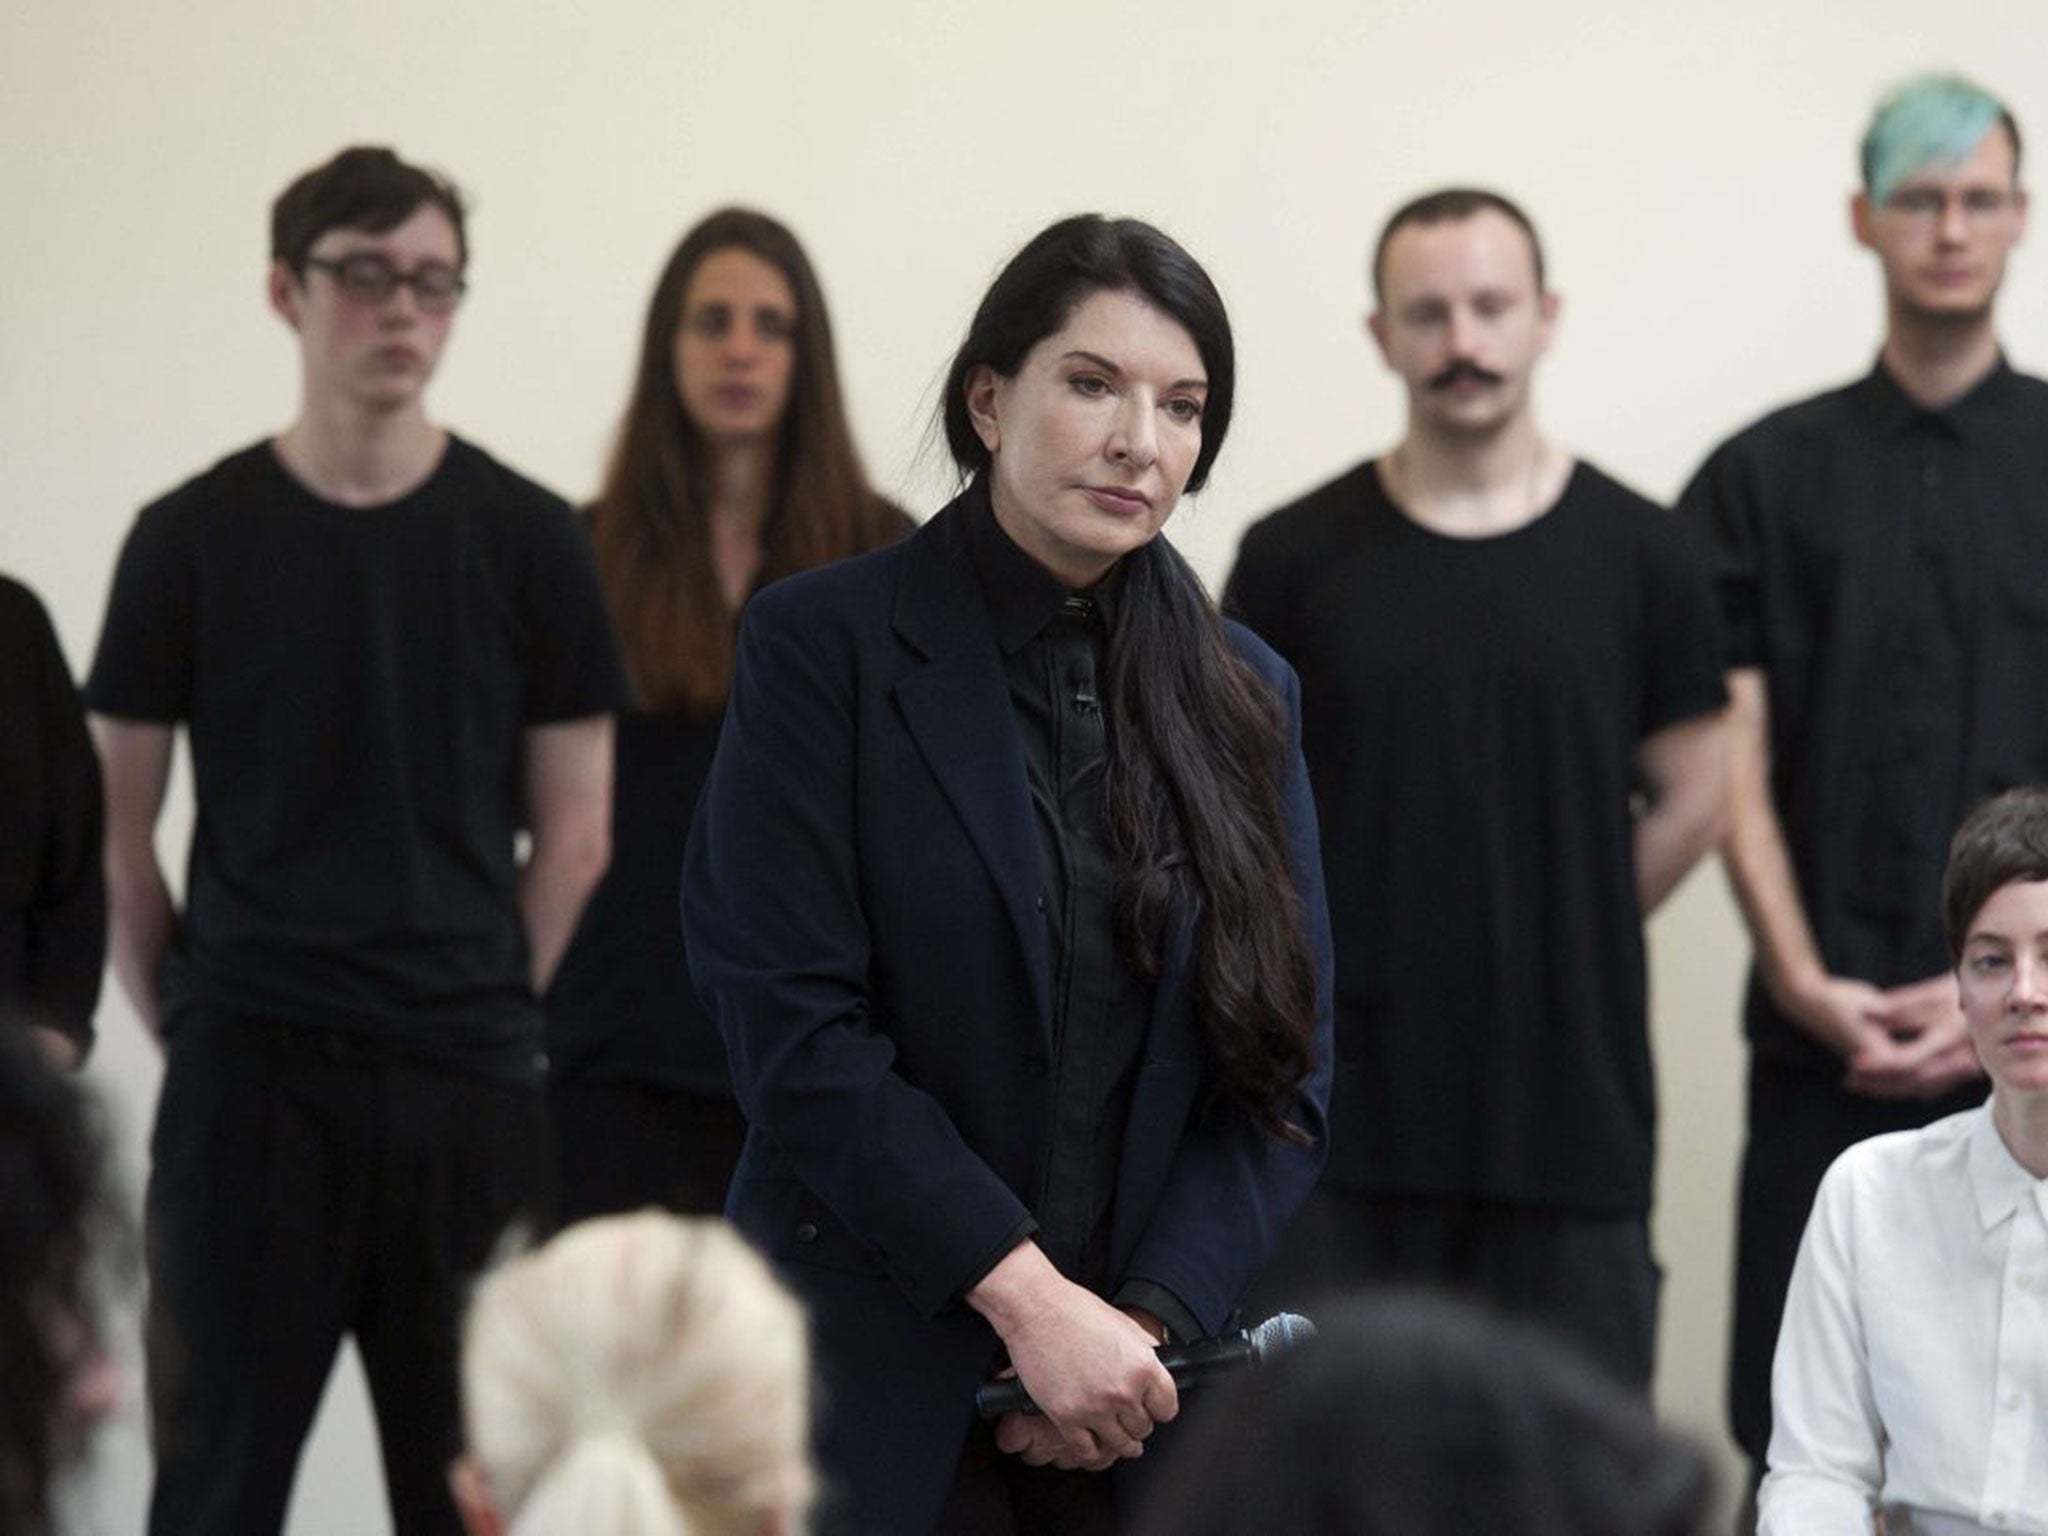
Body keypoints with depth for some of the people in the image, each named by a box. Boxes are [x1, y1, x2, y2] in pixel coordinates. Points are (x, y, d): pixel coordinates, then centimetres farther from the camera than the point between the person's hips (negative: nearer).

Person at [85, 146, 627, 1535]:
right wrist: (178, 1007, 0)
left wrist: (485, 1004, 0)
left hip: (466, 1086, 1)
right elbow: (120, 823, 7)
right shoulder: (194, 537, 3)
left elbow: (573, 835, 7)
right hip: (247, 1079, -1)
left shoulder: (527, 539, 4)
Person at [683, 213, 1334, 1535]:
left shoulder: (1242, 694, 10)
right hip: (879, 1384, -3)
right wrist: (1029, 1295, -17)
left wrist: (1149, 1322, -8)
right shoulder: (823, 642, -3)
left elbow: (1288, 1067, 7)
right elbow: (792, 1023, -11)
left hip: (1156, 1399, 3)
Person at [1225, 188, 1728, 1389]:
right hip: (1341, 1112, 0)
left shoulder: (1639, 556, 4)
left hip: (1571, 1106, 0)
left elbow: (1691, 799, 10)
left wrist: (1557, 949, 6)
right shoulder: (1296, 558, 3)